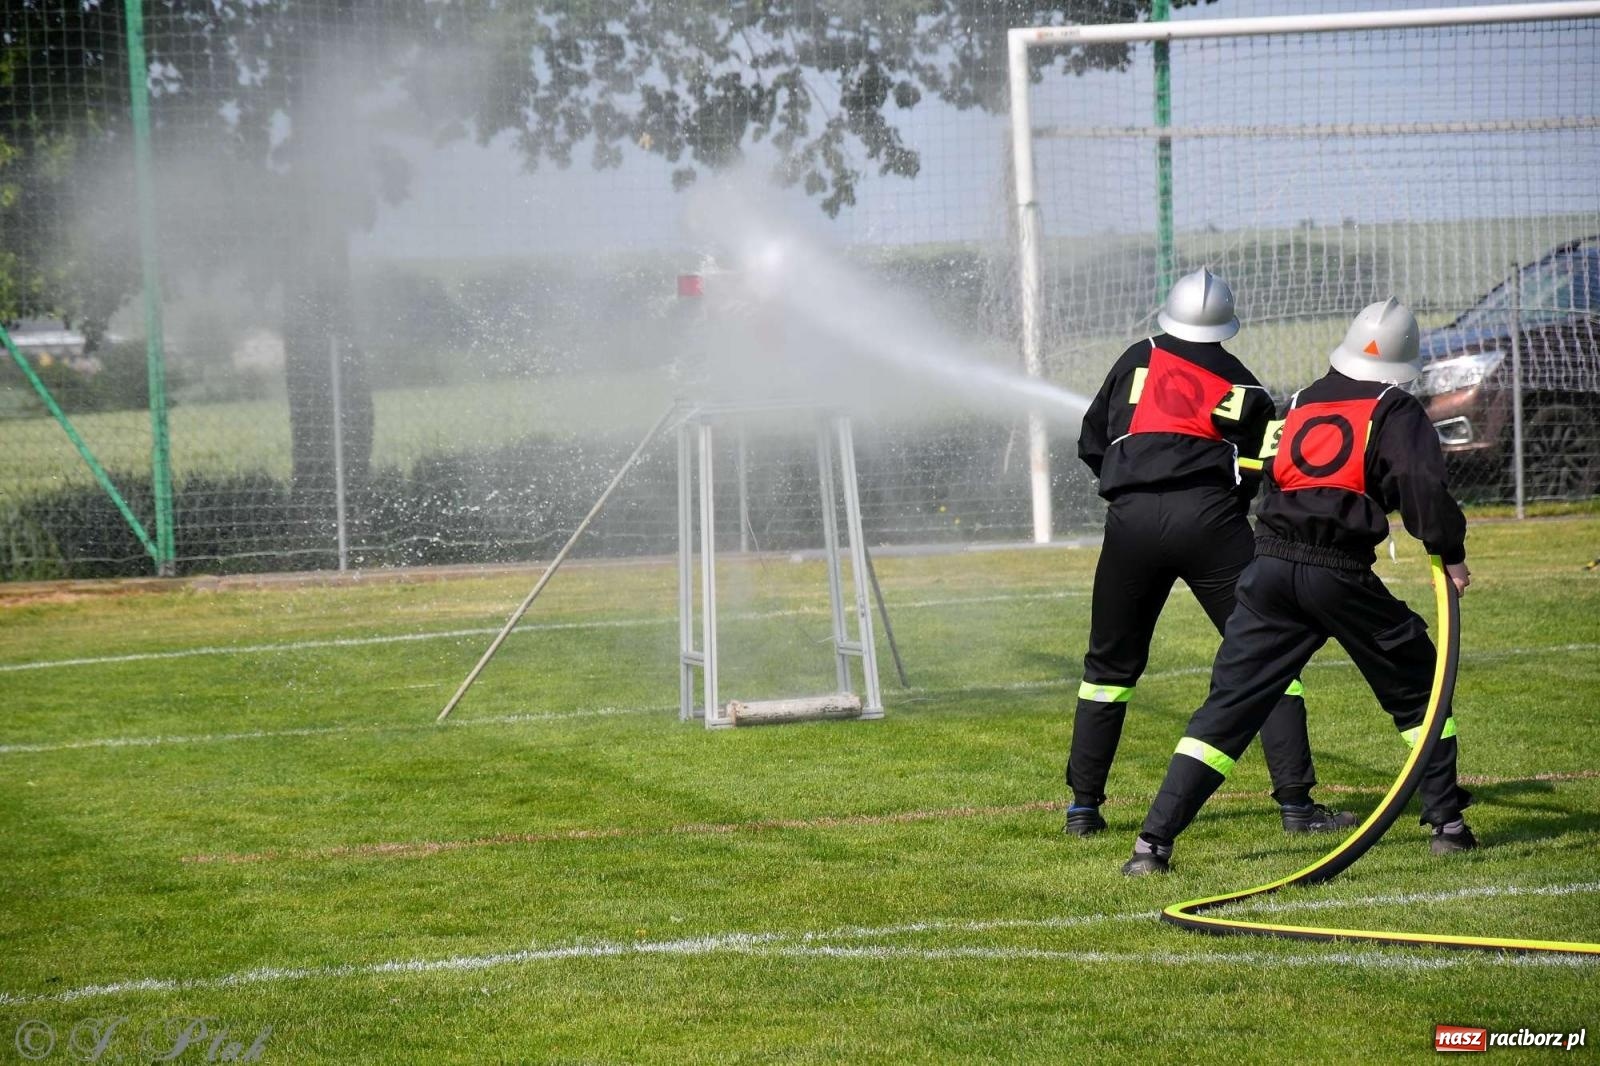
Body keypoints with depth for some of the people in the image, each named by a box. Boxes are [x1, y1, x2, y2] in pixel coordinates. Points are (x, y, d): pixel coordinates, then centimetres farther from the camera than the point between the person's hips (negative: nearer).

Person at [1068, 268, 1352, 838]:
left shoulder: (1139, 360, 14)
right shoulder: (1246, 389, 13)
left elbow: (1091, 445, 18)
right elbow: (1251, 479, 10)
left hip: (1132, 522, 1)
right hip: (1210, 522, -1)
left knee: (1110, 665, 16)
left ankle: (1084, 807, 17)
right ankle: (1296, 803, -5)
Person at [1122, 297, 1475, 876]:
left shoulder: (1301, 402, 19)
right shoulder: (1396, 411, 4)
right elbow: (1423, 486, -9)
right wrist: (1451, 555, -1)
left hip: (1269, 567, 4)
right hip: (1341, 573, -4)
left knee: (1229, 704, 3)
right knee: (1416, 686, 16)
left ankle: (1153, 842, -6)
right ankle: (1446, 822, 14)